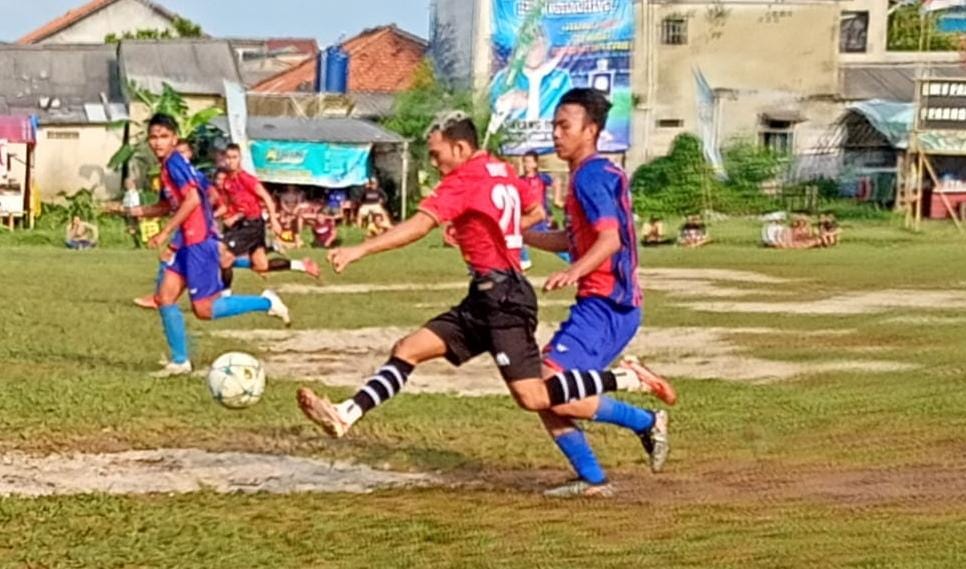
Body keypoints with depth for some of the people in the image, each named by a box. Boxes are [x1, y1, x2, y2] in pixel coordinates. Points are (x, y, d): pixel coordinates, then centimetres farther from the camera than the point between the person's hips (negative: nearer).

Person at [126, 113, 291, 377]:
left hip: (199, 241, -9)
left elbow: (192, 199, -24)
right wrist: (137, 211, 12)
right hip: (186, 242, 9)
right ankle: (180, 361, 9)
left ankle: (266, 303, 4)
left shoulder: (174, 163, -13)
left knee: (204, 309, -6)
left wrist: (165, 233, -20)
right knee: (165, 297, 4)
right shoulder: (166, 167, 15)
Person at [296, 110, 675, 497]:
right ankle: (345, 415, -3)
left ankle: (625, 379, -4)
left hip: (502, 297, -10)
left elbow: (420, 225, -25)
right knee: (407, 350, 4)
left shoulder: (465, 180, -13)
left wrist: (359, 251, -28)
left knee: (533, 398, -12)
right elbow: (536, 213, 27)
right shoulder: (502, 173, 13)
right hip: (485, 301, 10)